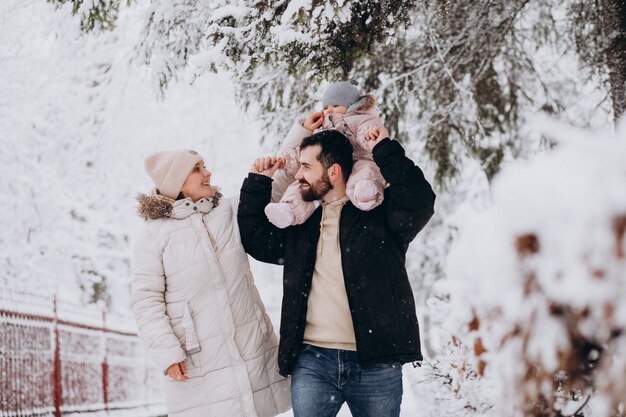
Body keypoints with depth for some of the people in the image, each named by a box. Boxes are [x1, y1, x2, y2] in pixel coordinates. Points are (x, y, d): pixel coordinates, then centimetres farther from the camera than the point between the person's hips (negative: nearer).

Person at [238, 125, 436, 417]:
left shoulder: (379, 213, 1)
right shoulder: (300, 223, 17)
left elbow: (418, 204, -15)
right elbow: (255, 238, 24)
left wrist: (385, 151, -12)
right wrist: (258, 182, 16)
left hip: (376, 364, -3)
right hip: (312, 362, 4)